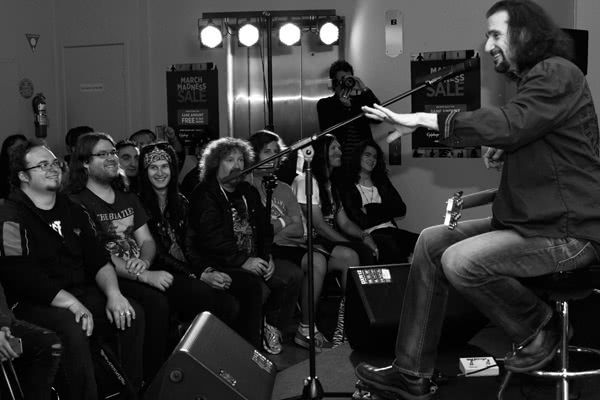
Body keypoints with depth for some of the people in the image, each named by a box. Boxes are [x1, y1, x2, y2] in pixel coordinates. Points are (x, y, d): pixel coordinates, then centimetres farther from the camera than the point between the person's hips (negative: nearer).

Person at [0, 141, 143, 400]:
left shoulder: (72, 210, 16)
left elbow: (98, 259, 11)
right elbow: (23, 276, -18)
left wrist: (113, 293, -9)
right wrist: (72, 304, -22)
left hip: (81, 293, 7)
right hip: (34, 303, -7)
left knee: (132, 314, -14)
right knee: (72, 328, -35)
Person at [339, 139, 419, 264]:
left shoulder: (382, 182, 24)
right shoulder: (347, 186, 5)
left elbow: (401, 209, 10)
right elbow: (362, 221, -6)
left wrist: (371, 209, 0)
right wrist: (386, 212, 5)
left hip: (391, 230, 5)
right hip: (369, 234, -5)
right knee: (390, 244, -39)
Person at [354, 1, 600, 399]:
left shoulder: (557, 74, -14)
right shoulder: (532, 78, 17)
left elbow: (509, 124, -31)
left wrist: (424, 119, -31)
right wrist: (504, 150, 6)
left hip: (568, 231, -10)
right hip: (528, 219, 10)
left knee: (460, 262, -26)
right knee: (431, 242, 0)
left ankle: (538, 329, 1)